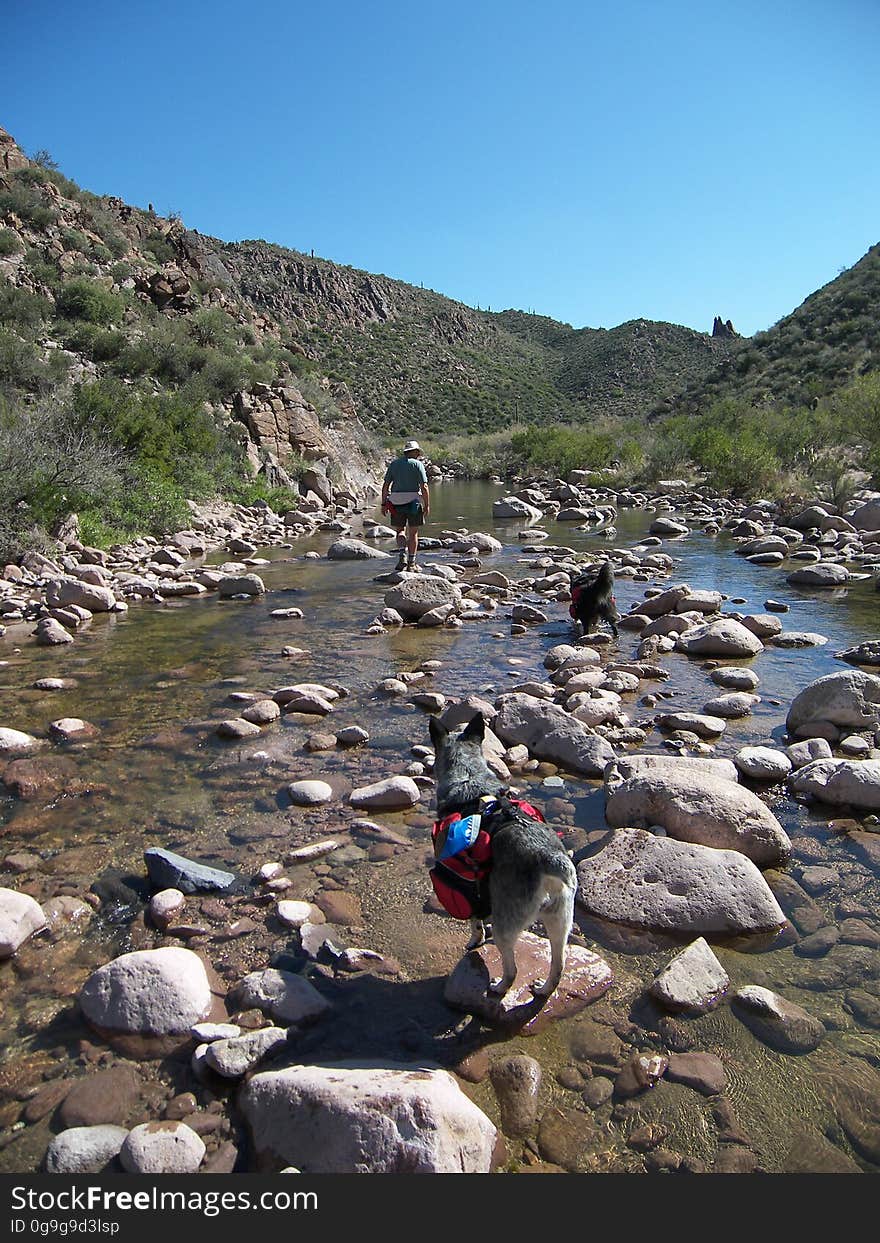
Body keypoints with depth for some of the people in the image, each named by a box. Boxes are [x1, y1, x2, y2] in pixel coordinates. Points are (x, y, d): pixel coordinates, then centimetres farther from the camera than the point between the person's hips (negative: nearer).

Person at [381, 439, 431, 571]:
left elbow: (386, 485, 4)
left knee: (400, 530, 15)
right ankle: (411, 563, 10)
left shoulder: (394, 464, 8)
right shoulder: (417, 464, -3)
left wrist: (384, 503, 8)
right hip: (413, 501, -2)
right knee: (413, 533, 8)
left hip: (396, 502, 2)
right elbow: (424, 486, -10)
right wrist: (427, 505, -6)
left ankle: (402, 554, -8)